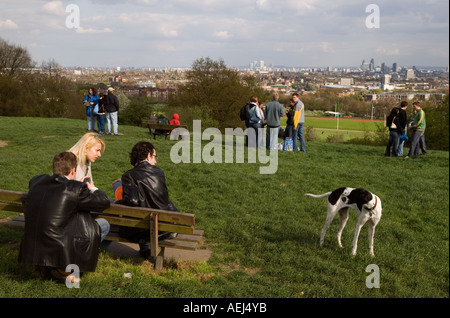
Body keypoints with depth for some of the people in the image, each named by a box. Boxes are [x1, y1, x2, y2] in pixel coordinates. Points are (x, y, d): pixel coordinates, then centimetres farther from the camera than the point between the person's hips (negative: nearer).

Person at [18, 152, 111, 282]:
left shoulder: (37, 181, 4)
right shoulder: (76, 189, -13)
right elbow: (104, 202, 0)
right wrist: (93, 189, 22)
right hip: (59, 251, -7)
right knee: (104, 224, 10)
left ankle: (43, 267, 20)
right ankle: (64, 269, 3)